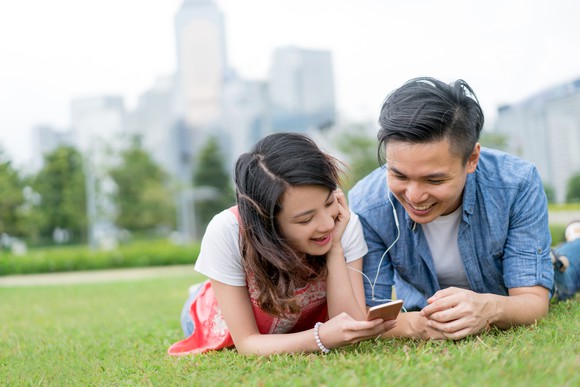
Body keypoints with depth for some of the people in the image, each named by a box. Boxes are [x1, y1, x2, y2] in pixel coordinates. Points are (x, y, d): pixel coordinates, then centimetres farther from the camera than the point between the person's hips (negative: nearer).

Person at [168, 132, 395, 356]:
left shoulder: (346, 226, -32)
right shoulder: (226, 234, -38)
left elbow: (351, 331, -33)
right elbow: (246, 343, -33)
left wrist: (335, 247, -41)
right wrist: (322, 338, -50)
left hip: (303, 326, 2)